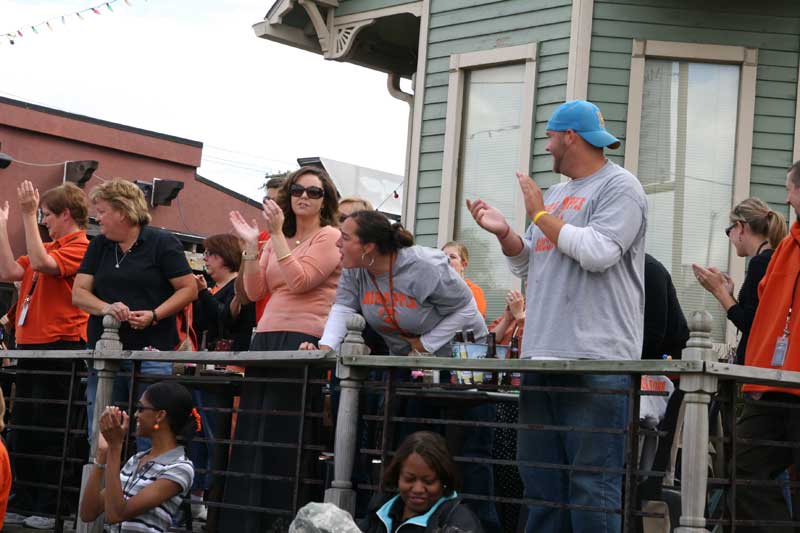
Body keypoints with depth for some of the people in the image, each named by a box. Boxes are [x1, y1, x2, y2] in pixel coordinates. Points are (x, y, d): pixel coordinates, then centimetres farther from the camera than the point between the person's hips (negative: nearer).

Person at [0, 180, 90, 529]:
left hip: (60, 347, -9)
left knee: (50, 431, -5)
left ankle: (53, 507, 2)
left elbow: (41, 264, -24)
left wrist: (29, 215, -22)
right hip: (31, 346, 9)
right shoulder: (48, 248, 18)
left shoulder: (81, 248, -8)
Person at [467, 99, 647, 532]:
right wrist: (505, 233, 5)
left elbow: (599, 252, -18)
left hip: (596, 361, -9)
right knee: (540, 480, 11)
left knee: (591, 485, -8)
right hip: (542, 357, 9)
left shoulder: (619, 187, -4)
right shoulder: (556, 194, 22)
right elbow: (528, 266, 25)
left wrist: (541, 216, -7)